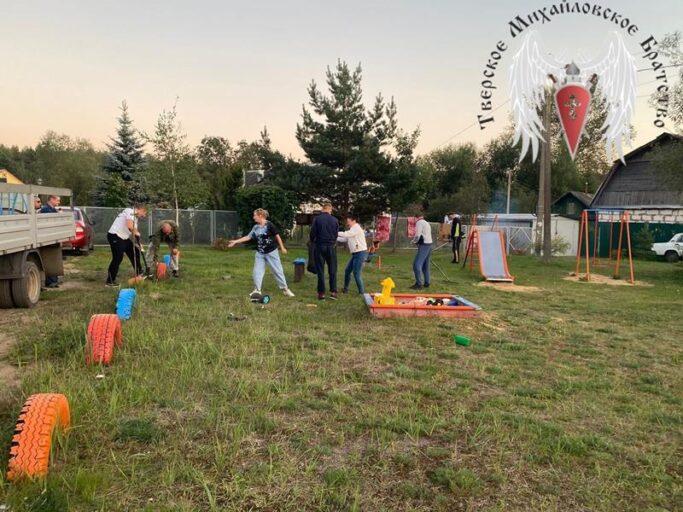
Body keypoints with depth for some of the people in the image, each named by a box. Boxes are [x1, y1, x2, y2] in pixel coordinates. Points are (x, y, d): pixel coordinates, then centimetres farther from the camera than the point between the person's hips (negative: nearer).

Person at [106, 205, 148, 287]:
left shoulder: (135, 217, 16)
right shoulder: (130, 212, -15)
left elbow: (133, 232, 18)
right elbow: (130, 226, -30)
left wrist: (136, 244, 8)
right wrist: (136, 233, -12)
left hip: (123, 237, 10)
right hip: (115, 236, -10)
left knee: (135, 252, 15)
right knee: (118, 258, -7)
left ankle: (139, 273, 30)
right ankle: (110, 281, 3)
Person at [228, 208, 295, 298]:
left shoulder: (269, 225, -13)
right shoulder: (255, 227, 4)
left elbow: (277, 236, -7)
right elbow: (248, 237, 7)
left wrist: (282, 248, -4)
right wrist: (236, 241, 5)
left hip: (271, 252, -5)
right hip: (259, 253, 5)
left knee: (277, 270, 1)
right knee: (257, 271, 3)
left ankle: (285, 289, 12)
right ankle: (257, 290, 15)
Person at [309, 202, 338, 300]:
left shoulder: (317, 219, -7)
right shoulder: (335, 220, -1)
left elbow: (312, 233, -6)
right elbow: (336, 234, 5)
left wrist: (312, 241, 15)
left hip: (319, 246, -1)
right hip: (331, 247, 1)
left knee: (320, 271, 4)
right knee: (332, 270, 9)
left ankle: (321, 293, 5)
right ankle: (333, 291, 4)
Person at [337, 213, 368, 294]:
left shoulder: (357, 228, -11)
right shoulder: (352, 230, 19)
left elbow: (346, 234, -23)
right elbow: (344, 239, 17)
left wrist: (336, 233, -15)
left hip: (361, 253, -10)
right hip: (355, 254, 10)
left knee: (356, 273, -10)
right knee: (347, 270, 15)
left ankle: (362, 292, -2)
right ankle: (345, 288, 28)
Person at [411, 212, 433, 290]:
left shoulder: (419, 222, -8)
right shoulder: (427, 223, 21)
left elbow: (418, 235, -17)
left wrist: (414, 241, 1)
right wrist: (417, 241, 14)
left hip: (424, 245, -10)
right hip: (429, 244, 10)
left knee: (417, 264, -11)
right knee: (425, 265, 17)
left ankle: (419, 284, -13)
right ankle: (426, 283, 24)